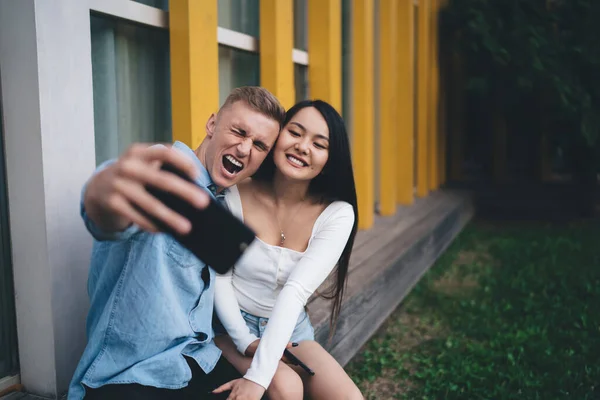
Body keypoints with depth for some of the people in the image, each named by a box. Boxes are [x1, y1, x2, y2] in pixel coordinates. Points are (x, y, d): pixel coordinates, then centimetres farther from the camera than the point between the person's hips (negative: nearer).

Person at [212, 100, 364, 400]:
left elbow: (296, 291, -25)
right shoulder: (235, 195, -14)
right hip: (234, 326, -1)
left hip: (290, 330, 2)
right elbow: (219, 276, -9)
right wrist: (246, 341, -19)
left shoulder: (337, 214, -15)